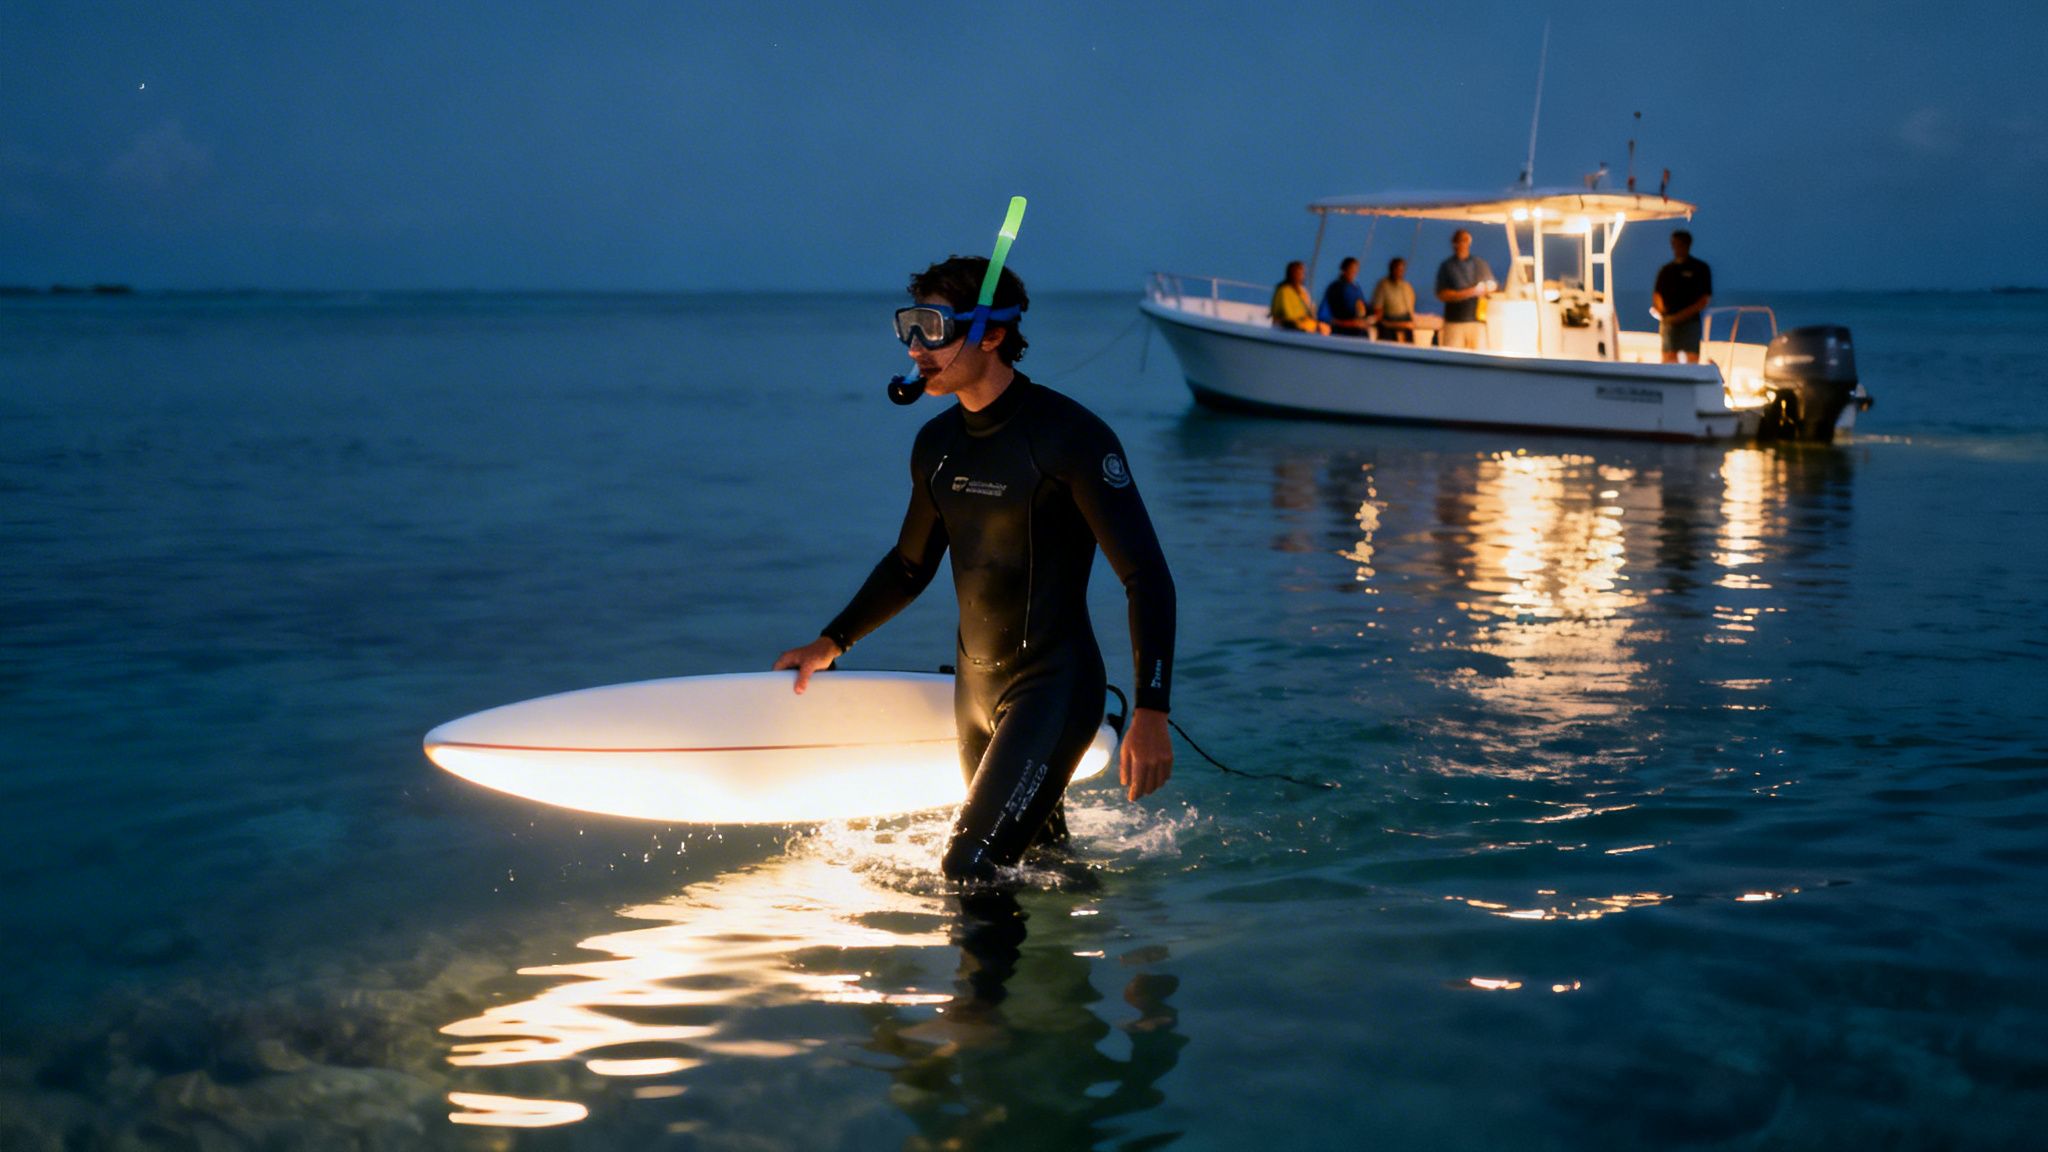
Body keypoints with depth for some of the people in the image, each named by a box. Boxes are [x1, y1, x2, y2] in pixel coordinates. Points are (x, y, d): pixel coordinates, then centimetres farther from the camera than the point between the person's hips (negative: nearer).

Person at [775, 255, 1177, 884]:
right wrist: (832, 642, 16)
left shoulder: (1069, 435, -16)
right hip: (976, 686, 7)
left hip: (1053, 685, -7)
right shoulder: (937, 444, 6)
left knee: (970, 867, -16)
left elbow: (1147, 578, -19)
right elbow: (910, 565, 23)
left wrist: (1151, 713, -28)